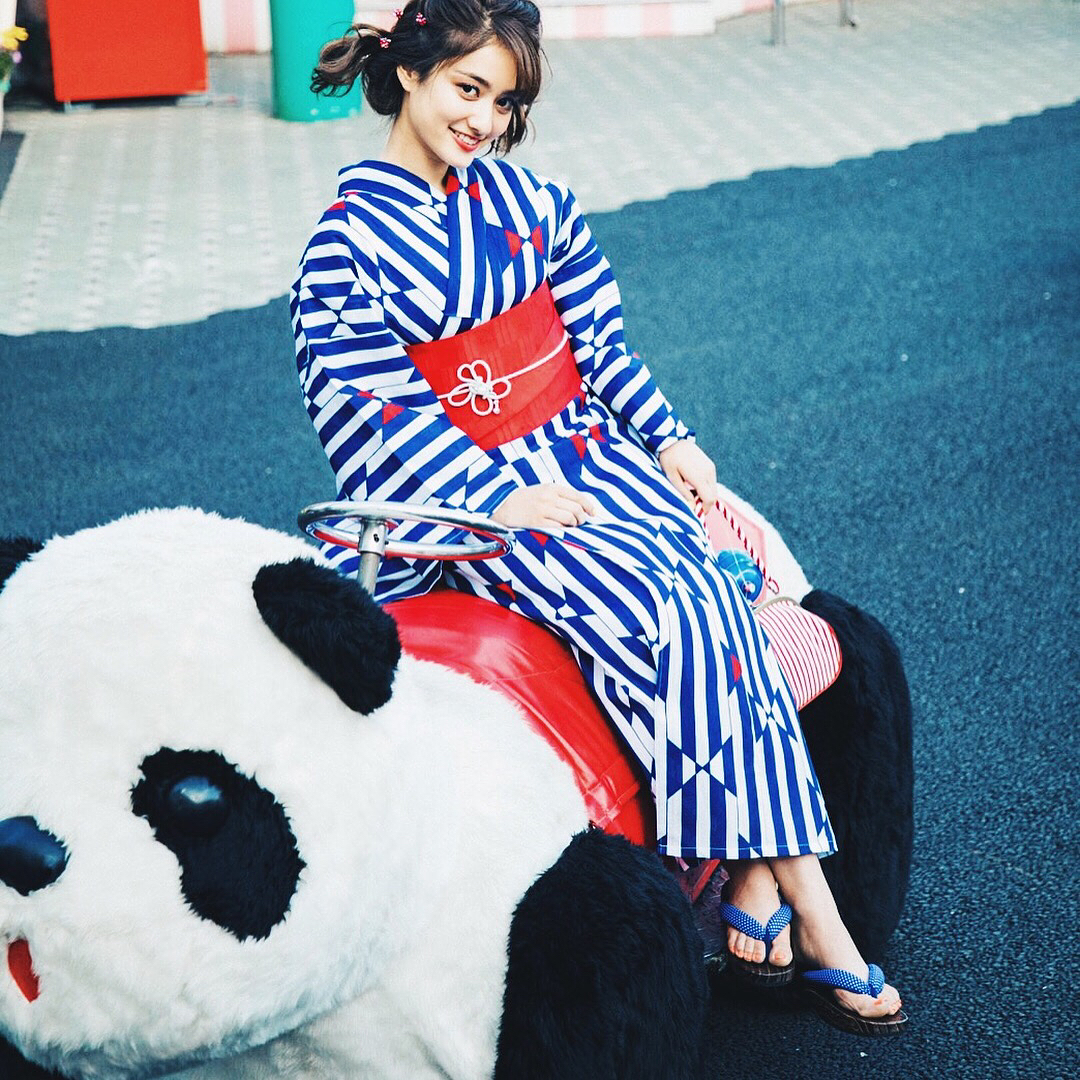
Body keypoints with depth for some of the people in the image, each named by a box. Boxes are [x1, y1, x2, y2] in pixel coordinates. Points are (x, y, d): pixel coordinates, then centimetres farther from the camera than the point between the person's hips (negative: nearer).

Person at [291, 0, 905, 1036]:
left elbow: (599, 336, 14)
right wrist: (499, 497, -17)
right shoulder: (350, 240, -4)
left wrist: (669, 437, 2)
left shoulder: (530, 202, 10)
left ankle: (759, 871, -22)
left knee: (706, 592, -22)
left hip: (588, 447, 5)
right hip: (474, 491, -5)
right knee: (657, 617, -25)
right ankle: (799, 894, -18)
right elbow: (376, 409, -9)